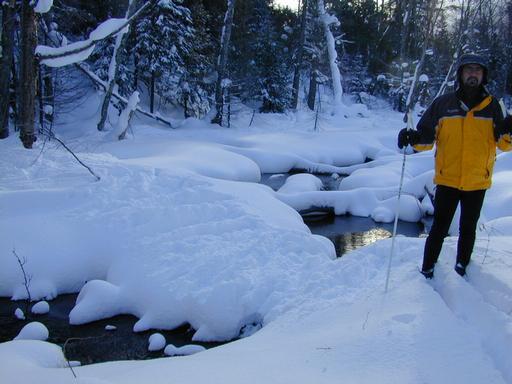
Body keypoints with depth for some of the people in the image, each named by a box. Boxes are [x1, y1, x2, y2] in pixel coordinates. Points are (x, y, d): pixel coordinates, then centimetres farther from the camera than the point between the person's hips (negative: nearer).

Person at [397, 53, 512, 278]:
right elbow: (427, 137, 1)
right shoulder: (443, 104, -1)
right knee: (439, 229, 2)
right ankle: (427, 272, 16)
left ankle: (462, 269, 33)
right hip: (447, 180, -1)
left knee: (468, 229, 15)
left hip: (477, 182, 2)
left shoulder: (492, 106, 2)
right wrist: (413, 138, -20)